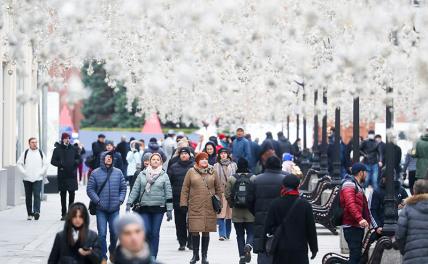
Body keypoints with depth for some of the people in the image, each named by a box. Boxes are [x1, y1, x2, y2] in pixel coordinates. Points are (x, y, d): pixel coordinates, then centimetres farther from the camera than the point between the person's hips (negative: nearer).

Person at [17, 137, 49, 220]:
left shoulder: (40, 153, 7)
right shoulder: (25, 153, 5)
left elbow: (46, 164, 9)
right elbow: (19, 163, 6)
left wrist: (42, 172, -1)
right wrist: (24, 172, -4)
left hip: (38, 179, -1)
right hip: (27, 179, 1)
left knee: (37, 195, -15)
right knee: (28, 197, 6)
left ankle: (37, 211, -21)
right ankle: (29, 214, 13)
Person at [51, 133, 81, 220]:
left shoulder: (73, 149, 8)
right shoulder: (57, 149, 3)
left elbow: (79, 159, 14)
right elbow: (53, 161, 3)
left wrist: (75, 162, -7)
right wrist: (60, 164, -15)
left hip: (72, 175, 1)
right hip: (62, 175, -1)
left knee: (72, 194, 1)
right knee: (63, 194, 2)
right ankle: (64, 214, 7)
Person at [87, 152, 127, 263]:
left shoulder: (118, 172, 5)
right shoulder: (95, 173, -2)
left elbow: (123, 188, 10)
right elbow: (90, 189, -2)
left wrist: (120, 200, -3)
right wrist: (98, 201, -11)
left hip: (115, 209, 2)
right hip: (101, 209, -2)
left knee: (115, 233, 8)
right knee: (102, 233, -5)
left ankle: (112, 251, 33)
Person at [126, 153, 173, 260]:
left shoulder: (164, 176, 4)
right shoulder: (142, 175, 7)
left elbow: (168, 194, 3)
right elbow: (135, 190, 7)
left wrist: (169, 210, -1)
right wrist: (129, 203, -2)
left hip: (158, 208, -1)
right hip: (144, 207, 1)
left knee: (155, 233, 0)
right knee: (146, 231, -8)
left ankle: (153, 257, 5)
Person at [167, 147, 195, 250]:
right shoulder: (173, 167, 9)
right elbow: (168, 182, 10)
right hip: (178, 198, 2)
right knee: (180, 222, 4)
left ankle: (191, 242, 7)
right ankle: (182, 243, 11)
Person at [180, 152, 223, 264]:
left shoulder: (213, 172, 8)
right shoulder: (191, 172, 4)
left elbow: (218, 189, 14)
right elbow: (185, 189, 5)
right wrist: (184, 203, 0)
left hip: (210, 208, 1)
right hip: (195, 207, -1)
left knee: (206, 232, 5)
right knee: (195, 231, -2)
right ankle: (195, 255, 11)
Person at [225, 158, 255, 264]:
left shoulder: (231, 179, -3)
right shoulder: (253, 178, -6)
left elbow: (227, 195, -3)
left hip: (237, 212, 1)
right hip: (250, 212, -1)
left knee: (240, 235, 10)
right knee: (251, 232, 7)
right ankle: (248, 246, -22)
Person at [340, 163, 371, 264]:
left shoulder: (359, 186, 23)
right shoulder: (349, 184, -9)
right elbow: (350, 203, -24)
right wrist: (360, 219, -33)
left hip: (359, 226, 10)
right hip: (351, 226, -10)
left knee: (357, 255, 10)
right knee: (355, 255, -14)